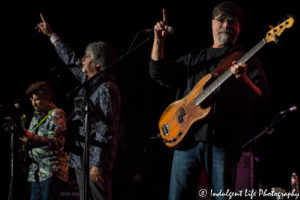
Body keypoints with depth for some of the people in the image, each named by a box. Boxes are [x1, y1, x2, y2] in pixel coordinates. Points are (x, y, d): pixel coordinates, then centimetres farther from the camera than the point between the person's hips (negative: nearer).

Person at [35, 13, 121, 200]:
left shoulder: (106, 89, -14)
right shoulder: (90, 82, 13)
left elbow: (105, 131, -20)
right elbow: (71, 61, 31)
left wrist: (97, 164, -23)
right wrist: (52, 35, 38)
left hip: (96, 158, -10)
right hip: (80, 157, 10)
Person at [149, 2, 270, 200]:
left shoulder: (247, 60, 9)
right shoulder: (194, 57, 21)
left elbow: (261, 98, -2)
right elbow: (158, 73, 18)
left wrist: (243, 79, -22)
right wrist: (159, 40, 6)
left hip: (223, 141, -3)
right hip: (187, 137, 3)